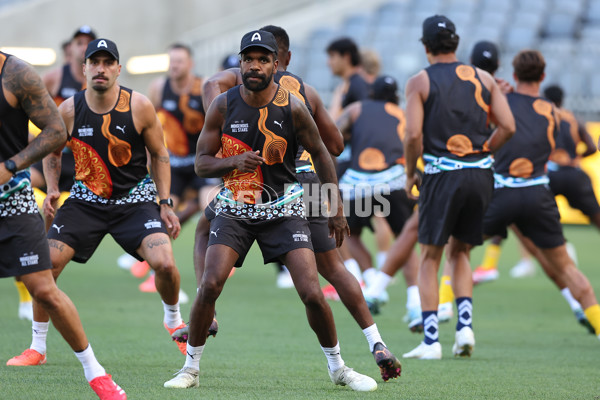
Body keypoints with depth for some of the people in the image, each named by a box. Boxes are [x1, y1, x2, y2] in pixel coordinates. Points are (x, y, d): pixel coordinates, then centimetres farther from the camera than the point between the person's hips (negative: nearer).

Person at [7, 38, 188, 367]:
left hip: (135, 200, -1)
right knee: (46, 265, -11)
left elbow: (159, 155, 1)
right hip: (86, 200, 2)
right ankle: (37, 347, 5)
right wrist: (52, 189, -5)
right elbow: (52, 151, 11)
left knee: (164, 264, -20)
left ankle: (173, 320, 14)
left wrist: (165, 204, -3)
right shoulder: (68, 111, -9)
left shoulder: (139, 107, -12)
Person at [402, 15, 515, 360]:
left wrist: (411, 172, 4)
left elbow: (414, 134, -11)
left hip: (442, 175, -4)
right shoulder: (482, 78, 9)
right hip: (481, 174, 4)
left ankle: (431, 341, -1)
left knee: (430, 258, 6)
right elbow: (508, 127, 2)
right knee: (460, 252, 20)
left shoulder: (420, 82, -1)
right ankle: (465, 326, 6)